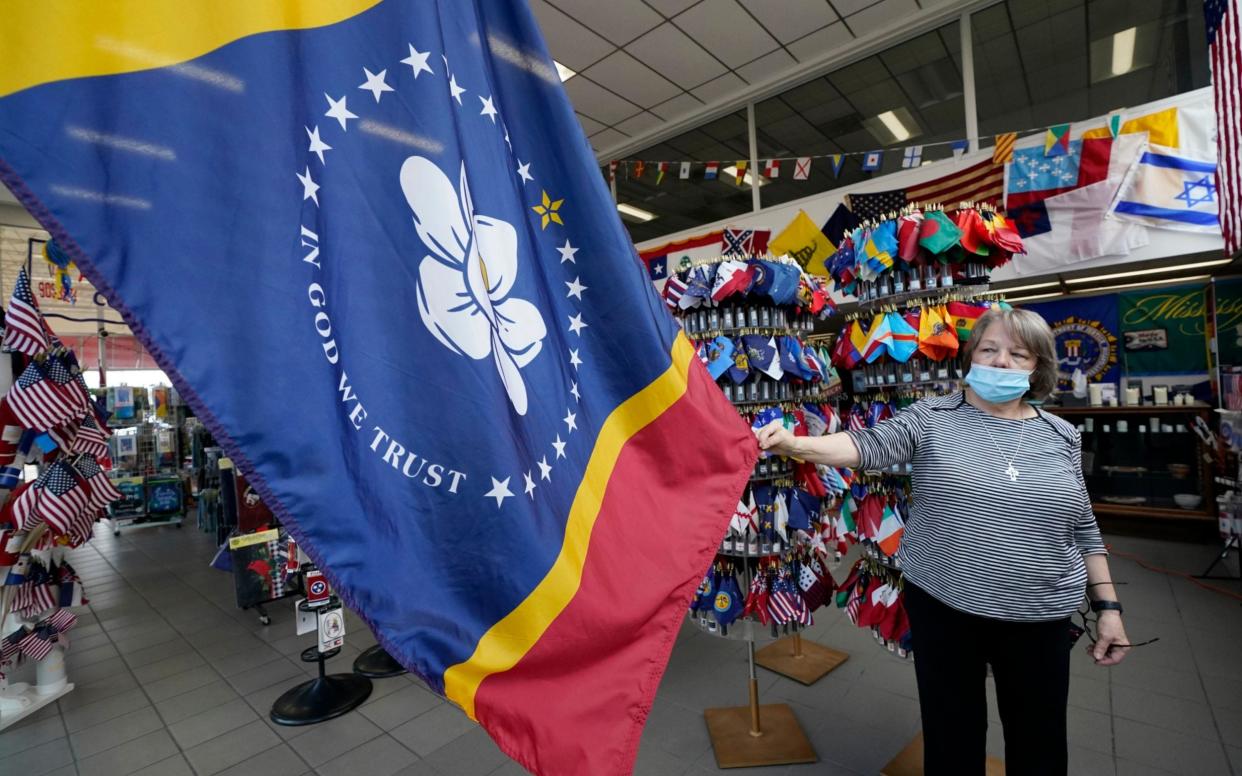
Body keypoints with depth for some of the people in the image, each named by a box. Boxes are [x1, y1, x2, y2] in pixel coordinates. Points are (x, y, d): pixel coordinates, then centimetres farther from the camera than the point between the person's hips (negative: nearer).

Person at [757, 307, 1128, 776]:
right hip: (943, 608, -3)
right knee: (952, 736, 14)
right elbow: (867, 446, -21)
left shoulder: (1062, 436, 3)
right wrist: (794, 444, -38)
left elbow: (1083, 529, 9)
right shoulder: (932, 418, -8)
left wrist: (1107, 605, 6)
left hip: (1040, 618, 3)